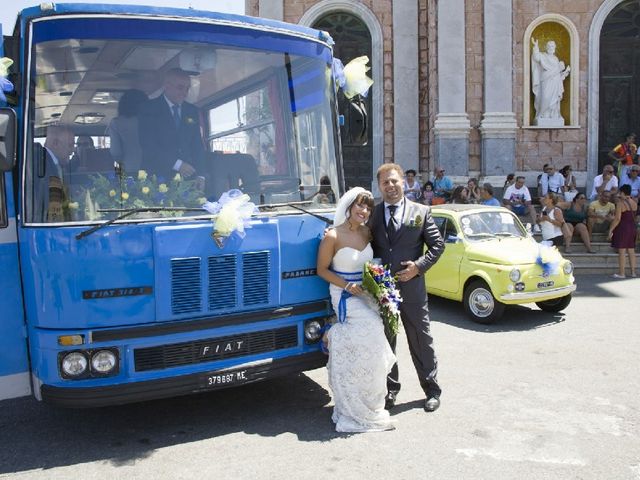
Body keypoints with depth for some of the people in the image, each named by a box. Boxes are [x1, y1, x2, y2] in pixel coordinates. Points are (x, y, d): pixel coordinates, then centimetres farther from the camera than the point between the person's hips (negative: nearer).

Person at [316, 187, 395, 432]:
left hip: (367, 293, 6)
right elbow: (322, 269, -7)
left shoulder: (367, 232, 5)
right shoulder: (332, 236, -13)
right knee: (370, 330, -18)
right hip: (345, 296, -6)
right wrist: (347, 285, -16)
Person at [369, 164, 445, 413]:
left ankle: (432, 390, 25)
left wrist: (419, 266, -10)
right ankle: (390, 389, 28)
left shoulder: (421, 212, 1)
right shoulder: (372, 214, 4)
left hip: (411, 288, -1)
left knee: (421, 341, 9)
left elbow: (438, 244, 2)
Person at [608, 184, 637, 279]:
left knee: (622, 251, -3)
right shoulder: (634, 203, 7)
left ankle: (621, 273, -1)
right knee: (631, 251, 12)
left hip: (622, 228, -7)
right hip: (632, 228, 7)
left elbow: (617, 219, -18)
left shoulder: (620, 203, -13)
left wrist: (611, 230, -11)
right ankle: (633, 272, 15)